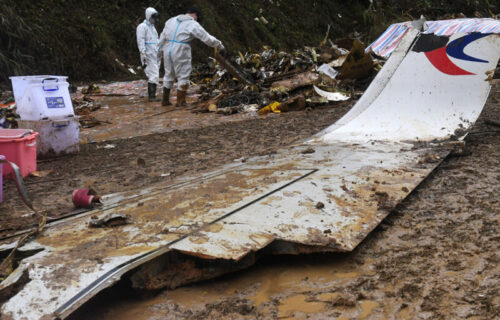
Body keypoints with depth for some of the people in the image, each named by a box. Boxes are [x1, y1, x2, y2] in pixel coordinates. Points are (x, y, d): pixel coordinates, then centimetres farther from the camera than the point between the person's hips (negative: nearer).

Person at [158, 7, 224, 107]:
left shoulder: (171, 20, 15)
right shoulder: (193, 24, -3)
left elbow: (163, 37, 15)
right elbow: (207, 38, -2)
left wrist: (161, 49, 21)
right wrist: (219, 45, 10)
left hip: (168, 50, 6)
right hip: (181, 52, -6)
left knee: (169, 75, 17)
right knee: (183, 76, 6)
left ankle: (165, 100, 23)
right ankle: (180, 102, 10)